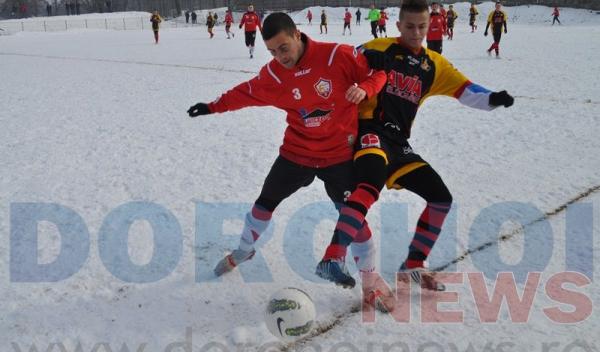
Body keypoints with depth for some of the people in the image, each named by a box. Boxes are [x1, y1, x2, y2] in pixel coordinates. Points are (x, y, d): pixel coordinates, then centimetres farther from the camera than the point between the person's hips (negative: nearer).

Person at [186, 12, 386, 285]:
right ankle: (244, 251, 43)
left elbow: (377, 73, -9)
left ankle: (368, 269, 18)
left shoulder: (339, 55, -19)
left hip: (340, 153, -3)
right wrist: (214, 107, 12)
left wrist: (364, 89, -29)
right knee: (267, 201, 17)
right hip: (297, 151, 4)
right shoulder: (273, 74, -9)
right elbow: (247, 92, 8)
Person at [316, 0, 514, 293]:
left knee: (441, 198, 7)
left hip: (399, 144, 7)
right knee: (370, 187, -35)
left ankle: (413, 265, 19)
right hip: (372, 132, -7)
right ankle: (332, 260, -40)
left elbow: (464, 90, 10)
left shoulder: (434, 64, 15)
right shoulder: (380, 50, -1)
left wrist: (491, 99, -9)